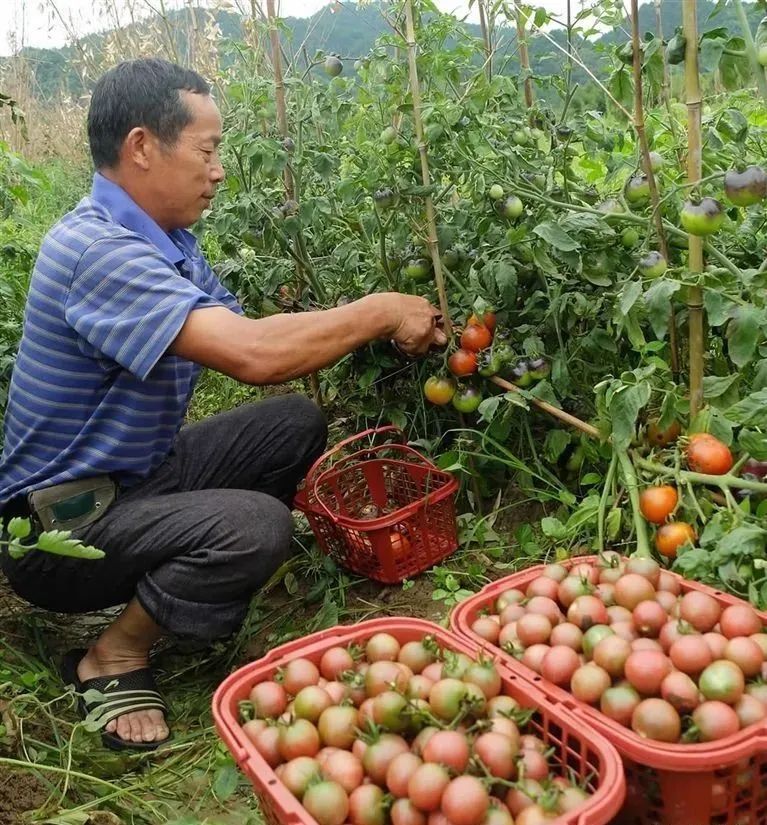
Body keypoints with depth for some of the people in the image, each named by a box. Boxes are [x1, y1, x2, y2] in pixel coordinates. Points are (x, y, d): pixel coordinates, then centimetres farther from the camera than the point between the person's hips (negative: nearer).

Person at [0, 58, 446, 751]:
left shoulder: (167, 243, 5)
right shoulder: (97, 248, -27)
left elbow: (251, 333, 6)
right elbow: (252, 355, -36)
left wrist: (373, 327, -5)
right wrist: (380, 311, -23)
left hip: (140, 472, 10)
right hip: (57, 526, -9)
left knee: (296, 425, 4)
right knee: (255, 527, -30)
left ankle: (161, 572, 10)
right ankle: (113, 658, -5)